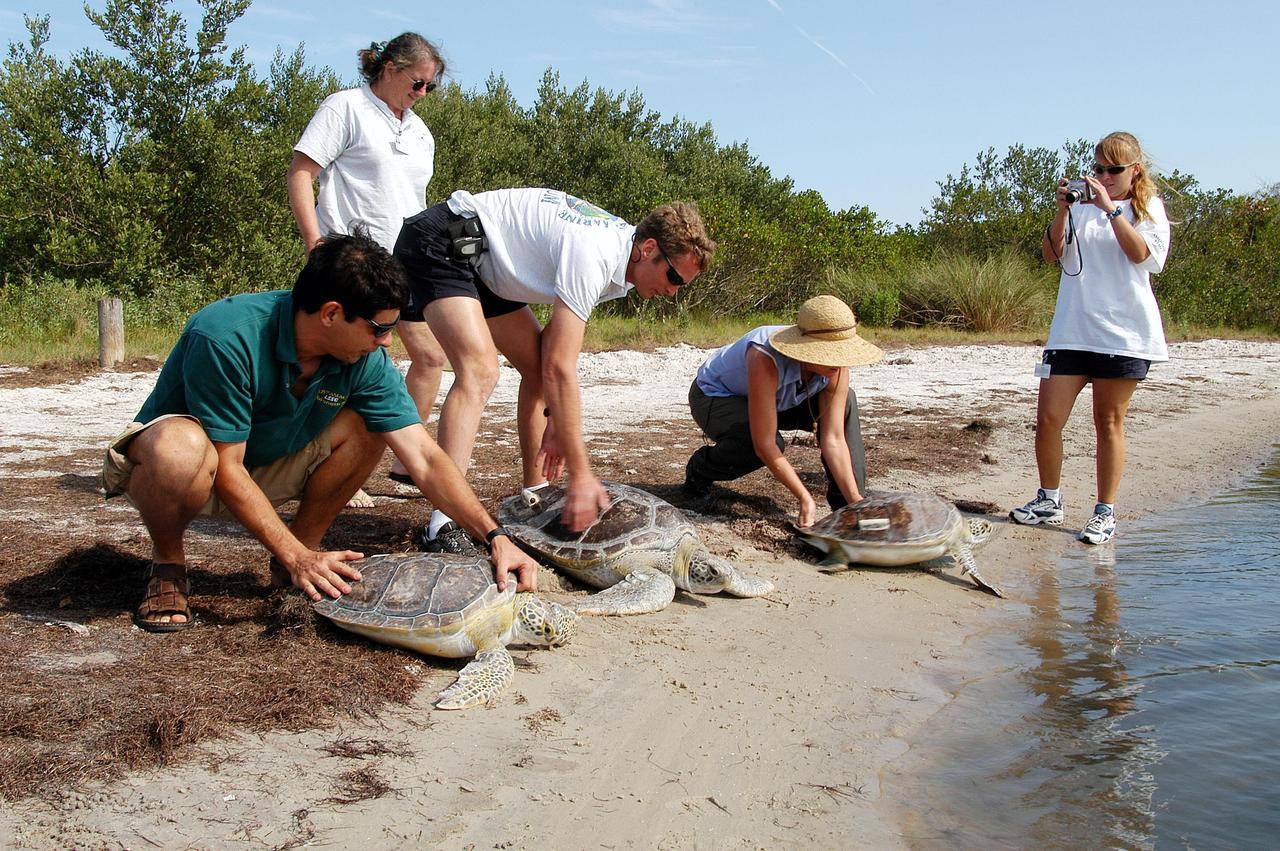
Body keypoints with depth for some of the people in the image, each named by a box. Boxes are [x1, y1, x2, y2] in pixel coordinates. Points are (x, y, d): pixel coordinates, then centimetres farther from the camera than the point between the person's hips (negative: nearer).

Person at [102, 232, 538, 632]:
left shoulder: (367, 360, -17)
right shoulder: (226, 337, -33)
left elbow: (424, 458, -18)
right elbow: (226, 468, -28)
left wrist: (495, 536, -28)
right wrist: (296, 557, -30)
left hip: (265, 463, 5)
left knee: (369, 425, -15)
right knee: (181, 448, -40)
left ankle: (306, 540, 2)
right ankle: (167, 562, -11)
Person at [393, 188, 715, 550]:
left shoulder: (619, 245, 0)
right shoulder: (594, 256, -29)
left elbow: (556, 340, 6)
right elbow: (560, 367, -33)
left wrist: (555, 419, -1)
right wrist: (581, 475, -31)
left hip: (480, 261, 11)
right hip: (439, 244, -11)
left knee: (537, 366, 9)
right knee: (480, 372, -27)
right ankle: (444, 526, -30)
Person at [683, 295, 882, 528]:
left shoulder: (837, 369, -23)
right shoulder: (766, 359, -41)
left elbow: (834, 439, -21)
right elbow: (765, 445, -40)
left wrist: (855, 499, -29)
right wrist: (805, 498, -38)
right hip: (715, 397, -6)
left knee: (844, 402, -13)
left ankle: (845, 501, -4)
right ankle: (699, 469, -4)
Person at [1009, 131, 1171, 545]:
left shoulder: (1149, 209, 6)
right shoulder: (1082, 207, 11)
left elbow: (1142, 254, -12)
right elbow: (1052, 253, 1)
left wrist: (1111, 208, -16)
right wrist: (1062, 211, -12)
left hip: (1123, 334, -2)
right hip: (1071, 329, 2)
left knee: (1109, 421, 3)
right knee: (1048, 417, -3)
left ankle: (1105, 512, 12)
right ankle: (1049, 501, 15)